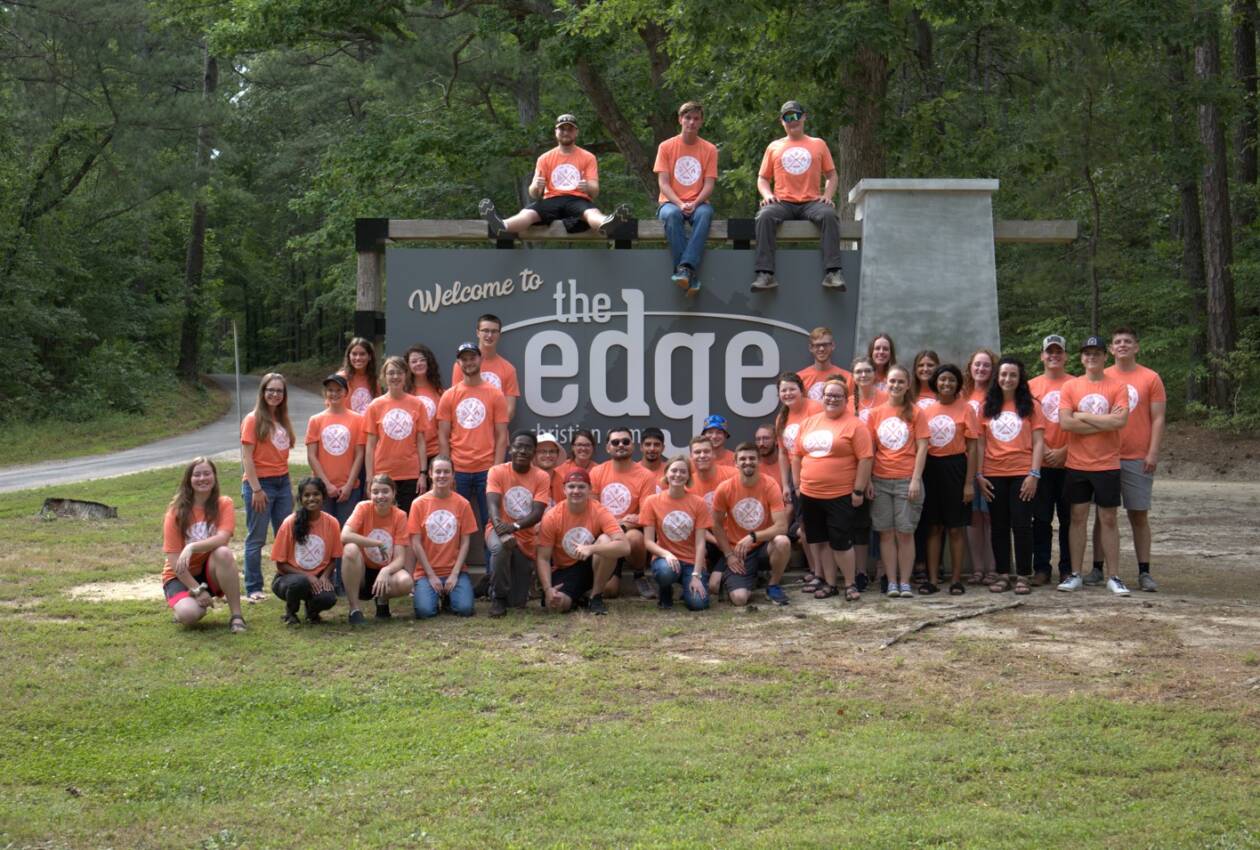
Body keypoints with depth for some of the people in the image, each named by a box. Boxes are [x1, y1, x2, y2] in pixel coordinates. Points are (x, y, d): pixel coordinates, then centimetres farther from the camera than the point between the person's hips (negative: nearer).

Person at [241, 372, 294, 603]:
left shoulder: (282, 420, 13)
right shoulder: (253, 420, -6)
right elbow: (246, 457, -11)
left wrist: (288, 486, 9)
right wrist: (256, 489, -16)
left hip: (282, 482, 6)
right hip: (260, 483, -6)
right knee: (256, 539, -1)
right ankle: (253, 589, 5)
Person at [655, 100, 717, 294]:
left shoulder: (709, 149, 7)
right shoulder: (666, 147, 5)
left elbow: (709, 184, 1)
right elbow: (663, 182, -2)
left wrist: (694, 204, -18)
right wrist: (679, 204, -18)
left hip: (698, 203, 1)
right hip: (671, 202, 0)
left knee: (705, 213, -36)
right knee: (672, 214, -37)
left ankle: (685, 267, -45)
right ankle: (689, 274, -42)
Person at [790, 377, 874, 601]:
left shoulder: (854, 425, -7)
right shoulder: (808, 423, 11)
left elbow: (865, 459, -10)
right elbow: (797, 455, 17)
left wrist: (858, 491, -12)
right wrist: (797, 484, 12)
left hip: (841, 496, -6)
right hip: (810, 495, 6)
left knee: (841, 541, -3)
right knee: (820, 541, 11)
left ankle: (850, 584, 12)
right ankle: (829, 583, 22)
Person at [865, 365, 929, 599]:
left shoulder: (915, 413, 1)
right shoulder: (875, 413, 7)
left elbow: (922, 448, -2)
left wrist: (916, 479, -10)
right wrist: (867, 480, 1)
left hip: (907, 481, -2)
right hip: (880, 481, 2)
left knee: (905, 533, 0)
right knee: (886, 533, 3)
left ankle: (905, 582, 6)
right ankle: (891, 582, 8)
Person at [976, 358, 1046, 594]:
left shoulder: (1030, 406, 4)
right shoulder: (987, 406, 9)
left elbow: (1038, 442, 0)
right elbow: (981, 442, 8)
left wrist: (1034, 474, -10)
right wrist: (979, 475, 0)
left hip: (1022, 474, -2)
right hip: (993, 475, 2)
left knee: (1021, 525, -3)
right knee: (999, 526, 6)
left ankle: (1023, 576, 3)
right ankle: (1003, 575, 13)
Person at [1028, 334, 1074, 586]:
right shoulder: (1032, 386, 7)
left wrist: (1064, 450, -9)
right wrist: (1044, 450, -7)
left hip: (1069, 461, -1)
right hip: (1040, 461, 1)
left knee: (1069, 517, 4)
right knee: (1041, 518, 3)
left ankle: (1068, 568, 11)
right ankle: (1041, 568, 10)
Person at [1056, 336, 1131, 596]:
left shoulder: (1118, 386, -1)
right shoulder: (1070, 387, 3)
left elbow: (1120, 420, -16)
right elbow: (1065, 422, -9)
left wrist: (1084, 416, -11)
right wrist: (1104, 422, -11)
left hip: (1107, 465, -1)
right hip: (1077, 464, 2)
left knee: (1108, 519, 3)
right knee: (1078, 517, 7)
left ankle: (1114, 577, 8)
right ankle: (1075, 575, 13)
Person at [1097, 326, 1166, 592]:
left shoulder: (1150, 378, 3)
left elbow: (1157, 419, 0)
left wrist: (1153, 453, -8)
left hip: (1138, 459, -2)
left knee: (1139, 515, 2)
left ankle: (1144, 572, 6)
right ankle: (1098, 568, 12)